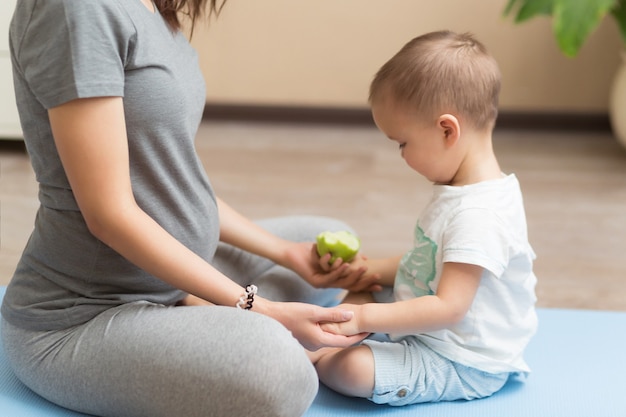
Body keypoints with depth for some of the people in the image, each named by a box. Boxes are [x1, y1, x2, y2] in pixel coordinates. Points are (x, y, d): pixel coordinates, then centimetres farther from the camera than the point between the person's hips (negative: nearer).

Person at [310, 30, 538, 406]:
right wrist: (369, 270, 10)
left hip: (462, 363, -11)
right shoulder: (464, 191, 6)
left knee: (350, 369, -26)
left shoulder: (478, 216, -29)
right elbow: (429, 261, 18)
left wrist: (366, 318, -30)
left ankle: (316, 360, 3)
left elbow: (448, 308, -32)